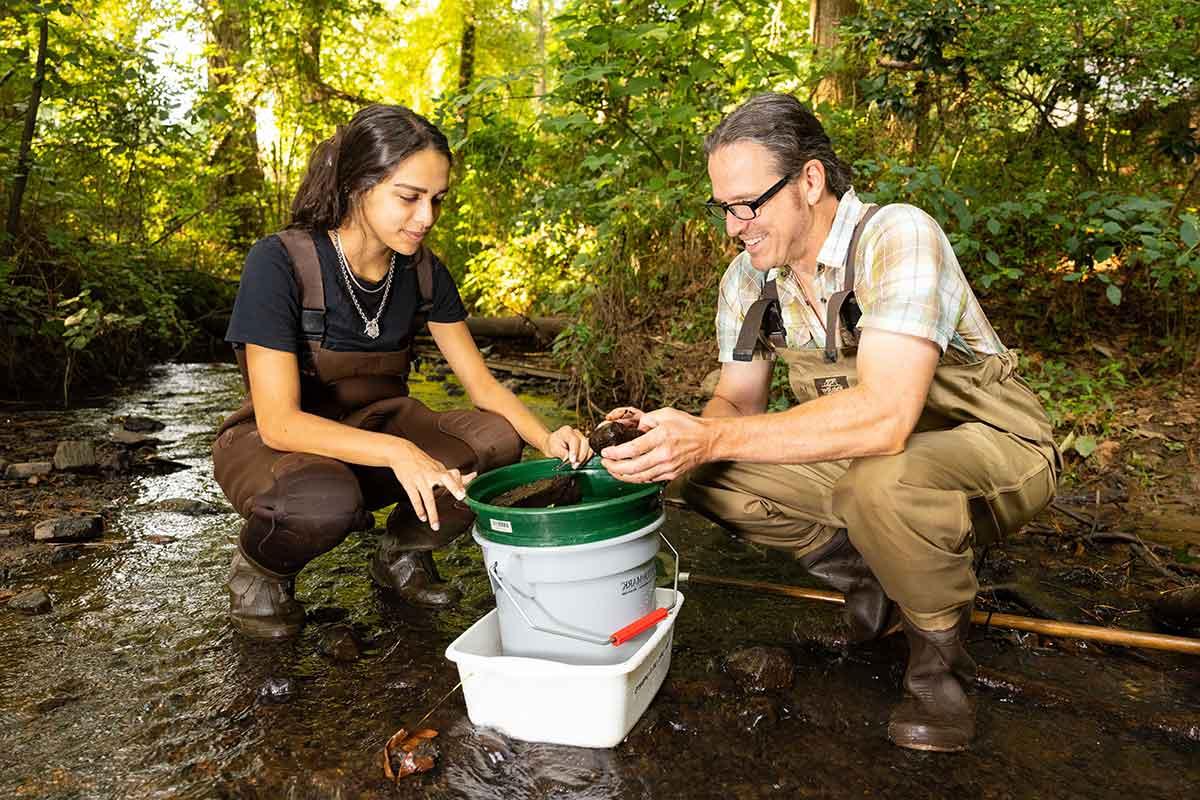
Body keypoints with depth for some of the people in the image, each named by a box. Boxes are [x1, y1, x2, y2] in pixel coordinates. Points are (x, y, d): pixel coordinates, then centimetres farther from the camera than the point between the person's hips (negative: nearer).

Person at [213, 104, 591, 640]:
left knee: (494, 439, -22)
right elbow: (279, 422, -27)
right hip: (275, 446, -4)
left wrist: (546, 440, -24)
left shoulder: (423, 271, -8)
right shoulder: (280, 263, -23)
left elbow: (481, 384, -5)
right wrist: (397, 451, -41)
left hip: (376, 429, 5)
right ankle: (258, 566, -2)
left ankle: (402, 553, 5)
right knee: (325, 499, -39)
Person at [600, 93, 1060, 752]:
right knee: (708, 479, -9)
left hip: (991, 448, -6)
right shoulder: (747, 278, -4)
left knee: (880, 481, -39)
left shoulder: (896, 237, -26)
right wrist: (676, 437, -22)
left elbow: (883, 417, -38)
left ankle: (939, 649, -7)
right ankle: (873, 579, 10)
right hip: (861, 456, 7)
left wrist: (712, 438, -39)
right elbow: (738, 401, 1)